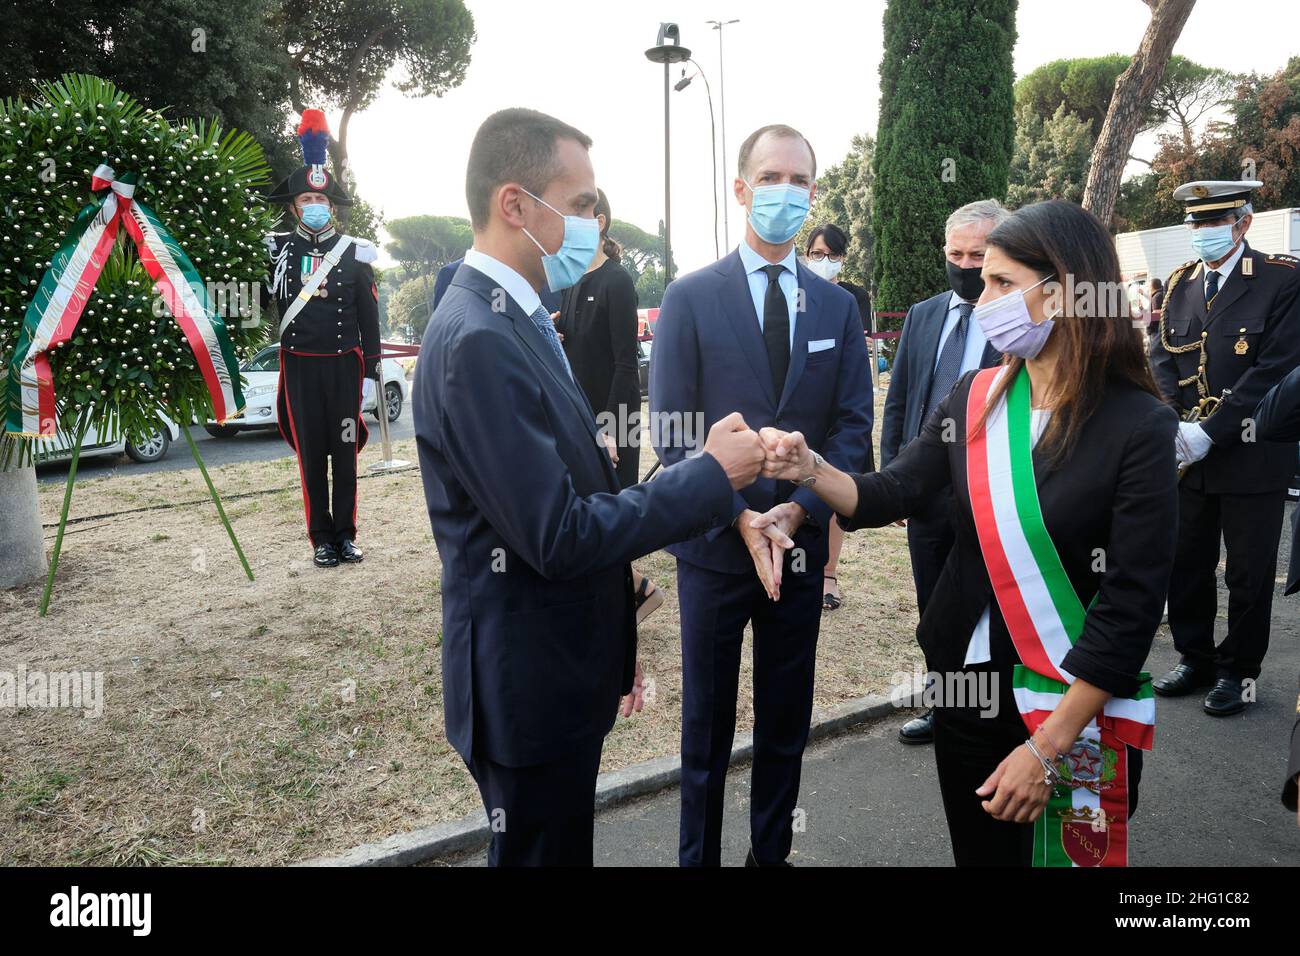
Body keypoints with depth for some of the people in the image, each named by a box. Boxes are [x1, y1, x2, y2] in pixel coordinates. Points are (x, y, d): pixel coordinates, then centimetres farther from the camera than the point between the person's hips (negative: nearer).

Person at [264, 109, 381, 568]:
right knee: (311, 455, 4)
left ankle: (346, 535, 15)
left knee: (345, 452, 4)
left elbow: (369, 318, 4)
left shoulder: (356, 252, 3)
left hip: (344, 365, 0)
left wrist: (370, 371, 0)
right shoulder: (277, 249, 3)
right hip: (299, 367, 0)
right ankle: (321, 539, 12)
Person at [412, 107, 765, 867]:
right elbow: (559, 538, -26)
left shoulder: (513, 320, 8)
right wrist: (712, 473, -17)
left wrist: (611, 645, 18)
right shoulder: (478, 339, -24)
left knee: (559, 846, 25)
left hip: (556, 669, 9)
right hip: (531, 686, -9)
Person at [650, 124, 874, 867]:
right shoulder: (691, 297, -4)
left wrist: (799, 509, -15)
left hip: (802, 543, 3)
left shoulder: (837, 305, 6)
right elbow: (672, 434, -9)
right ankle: (699, 855, 30)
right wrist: (742, 519, -18)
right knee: (708, 724, 11)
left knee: (787, 722, 15)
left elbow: (854, 425, 0)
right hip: (716, 545, -3)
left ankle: (773, 852, 34)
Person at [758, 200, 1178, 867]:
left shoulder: (1141, 426, -15)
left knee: (1061, 853, 15)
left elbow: (1132, 604, -17)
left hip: (1078, 706, -4)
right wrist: (810, 468, -23)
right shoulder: (973, 399, -1)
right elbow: (889, 495, -3)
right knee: (978, 852, 20)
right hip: (967, 684, 4)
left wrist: (1047, 747, -18)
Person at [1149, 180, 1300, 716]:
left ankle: (1240, 671, 23)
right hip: (1187, 457, 5)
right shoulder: (1179, 285, 9)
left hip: (1250, 456, -4)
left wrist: (1210, 432, -19)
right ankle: (1196, 660, 29)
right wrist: (1173, 426, -9)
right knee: (1185, 565, 12)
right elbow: (1162, 359, 7)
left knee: (1248, 573, 7)